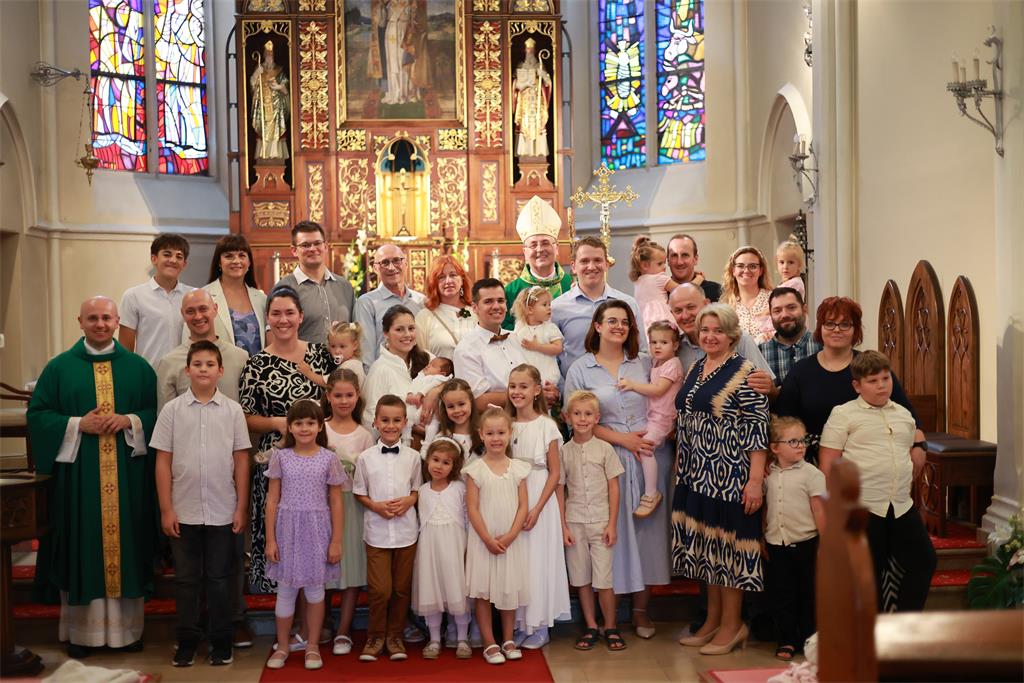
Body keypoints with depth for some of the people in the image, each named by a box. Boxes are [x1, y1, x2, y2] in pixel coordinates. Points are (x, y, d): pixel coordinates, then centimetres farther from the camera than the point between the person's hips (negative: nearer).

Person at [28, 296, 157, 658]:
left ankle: (127, 627, 14)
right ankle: (81, 630, 12)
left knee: (125, 545, 4)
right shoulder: (59, 367, 5)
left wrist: (130, 421, -13)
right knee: (82, 549, 2)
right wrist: (78, 424, -13)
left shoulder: (138, 367, 7)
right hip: (77, 475, -1)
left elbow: (159, 412, 5)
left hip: (128, 476, 1)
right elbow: (37, 414, 1)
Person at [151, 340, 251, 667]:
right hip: (184, 512, 1)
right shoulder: (172, 410, 0)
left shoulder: (232, 410, 0)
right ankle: (187, 641, 23)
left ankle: (221, 641, 20)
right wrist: (166, 509, -3)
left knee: (220, 578, 8)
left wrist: (241, 508, -1)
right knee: (186, 579, 11)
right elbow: (163, 462, 1)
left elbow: (241, 461, 2)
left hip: (223, 512, 0)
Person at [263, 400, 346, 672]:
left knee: (315, 590, 10)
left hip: (317, 530, 0)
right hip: (287, 530, 0)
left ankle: (312, 646, 24)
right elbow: (272, 500, 0)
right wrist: (270, 539, -3)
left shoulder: (329, 459, -3)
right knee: (286, 590, 9)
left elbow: (336, 503, 0)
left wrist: (336, 541, -2)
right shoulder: (280, 457, -1)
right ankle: (282, 646, 25)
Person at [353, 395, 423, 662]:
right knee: (380, 589, -3)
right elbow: (359, 493, 5)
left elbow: (418, 489, 10)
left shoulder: (412, 457, 1)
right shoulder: (365, 457, -1)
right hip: (377, 532, -1)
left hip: (406, 531, 1)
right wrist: (376, 506, -12)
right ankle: (375, 637, 18)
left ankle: (395, 636, 26)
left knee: (402, 588, 9)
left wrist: (409, 500, -10)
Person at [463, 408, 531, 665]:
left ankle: (508, 640, 22)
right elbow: (472, 508, -6)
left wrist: (509, 536, -11)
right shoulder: (475, 469, -4)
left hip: (511, 540, 2)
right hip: (484, 540, -2)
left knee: (510, 588, 9)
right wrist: (488, 539, -12)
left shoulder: (518, 468, 2)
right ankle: (489, 643, 12)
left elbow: (523, 505, -1)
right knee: (483, 591, 2)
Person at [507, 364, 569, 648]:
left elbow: (555, 472, -7)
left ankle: (540, 626, 14)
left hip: (540, 499, -3)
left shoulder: (547, 425, -6)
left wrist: (537, 508, -13)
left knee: (538, 558, 2)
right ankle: (520, 624, 16)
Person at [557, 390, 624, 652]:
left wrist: (612, 524, -5)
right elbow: (560, 490, 3)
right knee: (581, 579, 7)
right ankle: (591, 628, 19)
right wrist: (563, 527, -2)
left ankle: (611, 628, 13)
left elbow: (614, 488, 0)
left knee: (603, 580, -3)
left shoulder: (605, 449, -1)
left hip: (600, 522, -2)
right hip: (574, 522, 2)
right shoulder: (564, 451, 2)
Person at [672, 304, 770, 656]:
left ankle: (732, 625, 15)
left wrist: (756, 480, -20)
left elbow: (757, 428, -15)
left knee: (727, 545, 1)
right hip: (696, 475, 7)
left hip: (729, 474, -7)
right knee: (705, 545, 13)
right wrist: (681, 470, 16)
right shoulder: (694, 370, 11)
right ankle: (712, 620, 25)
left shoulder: (744, 373, -11)